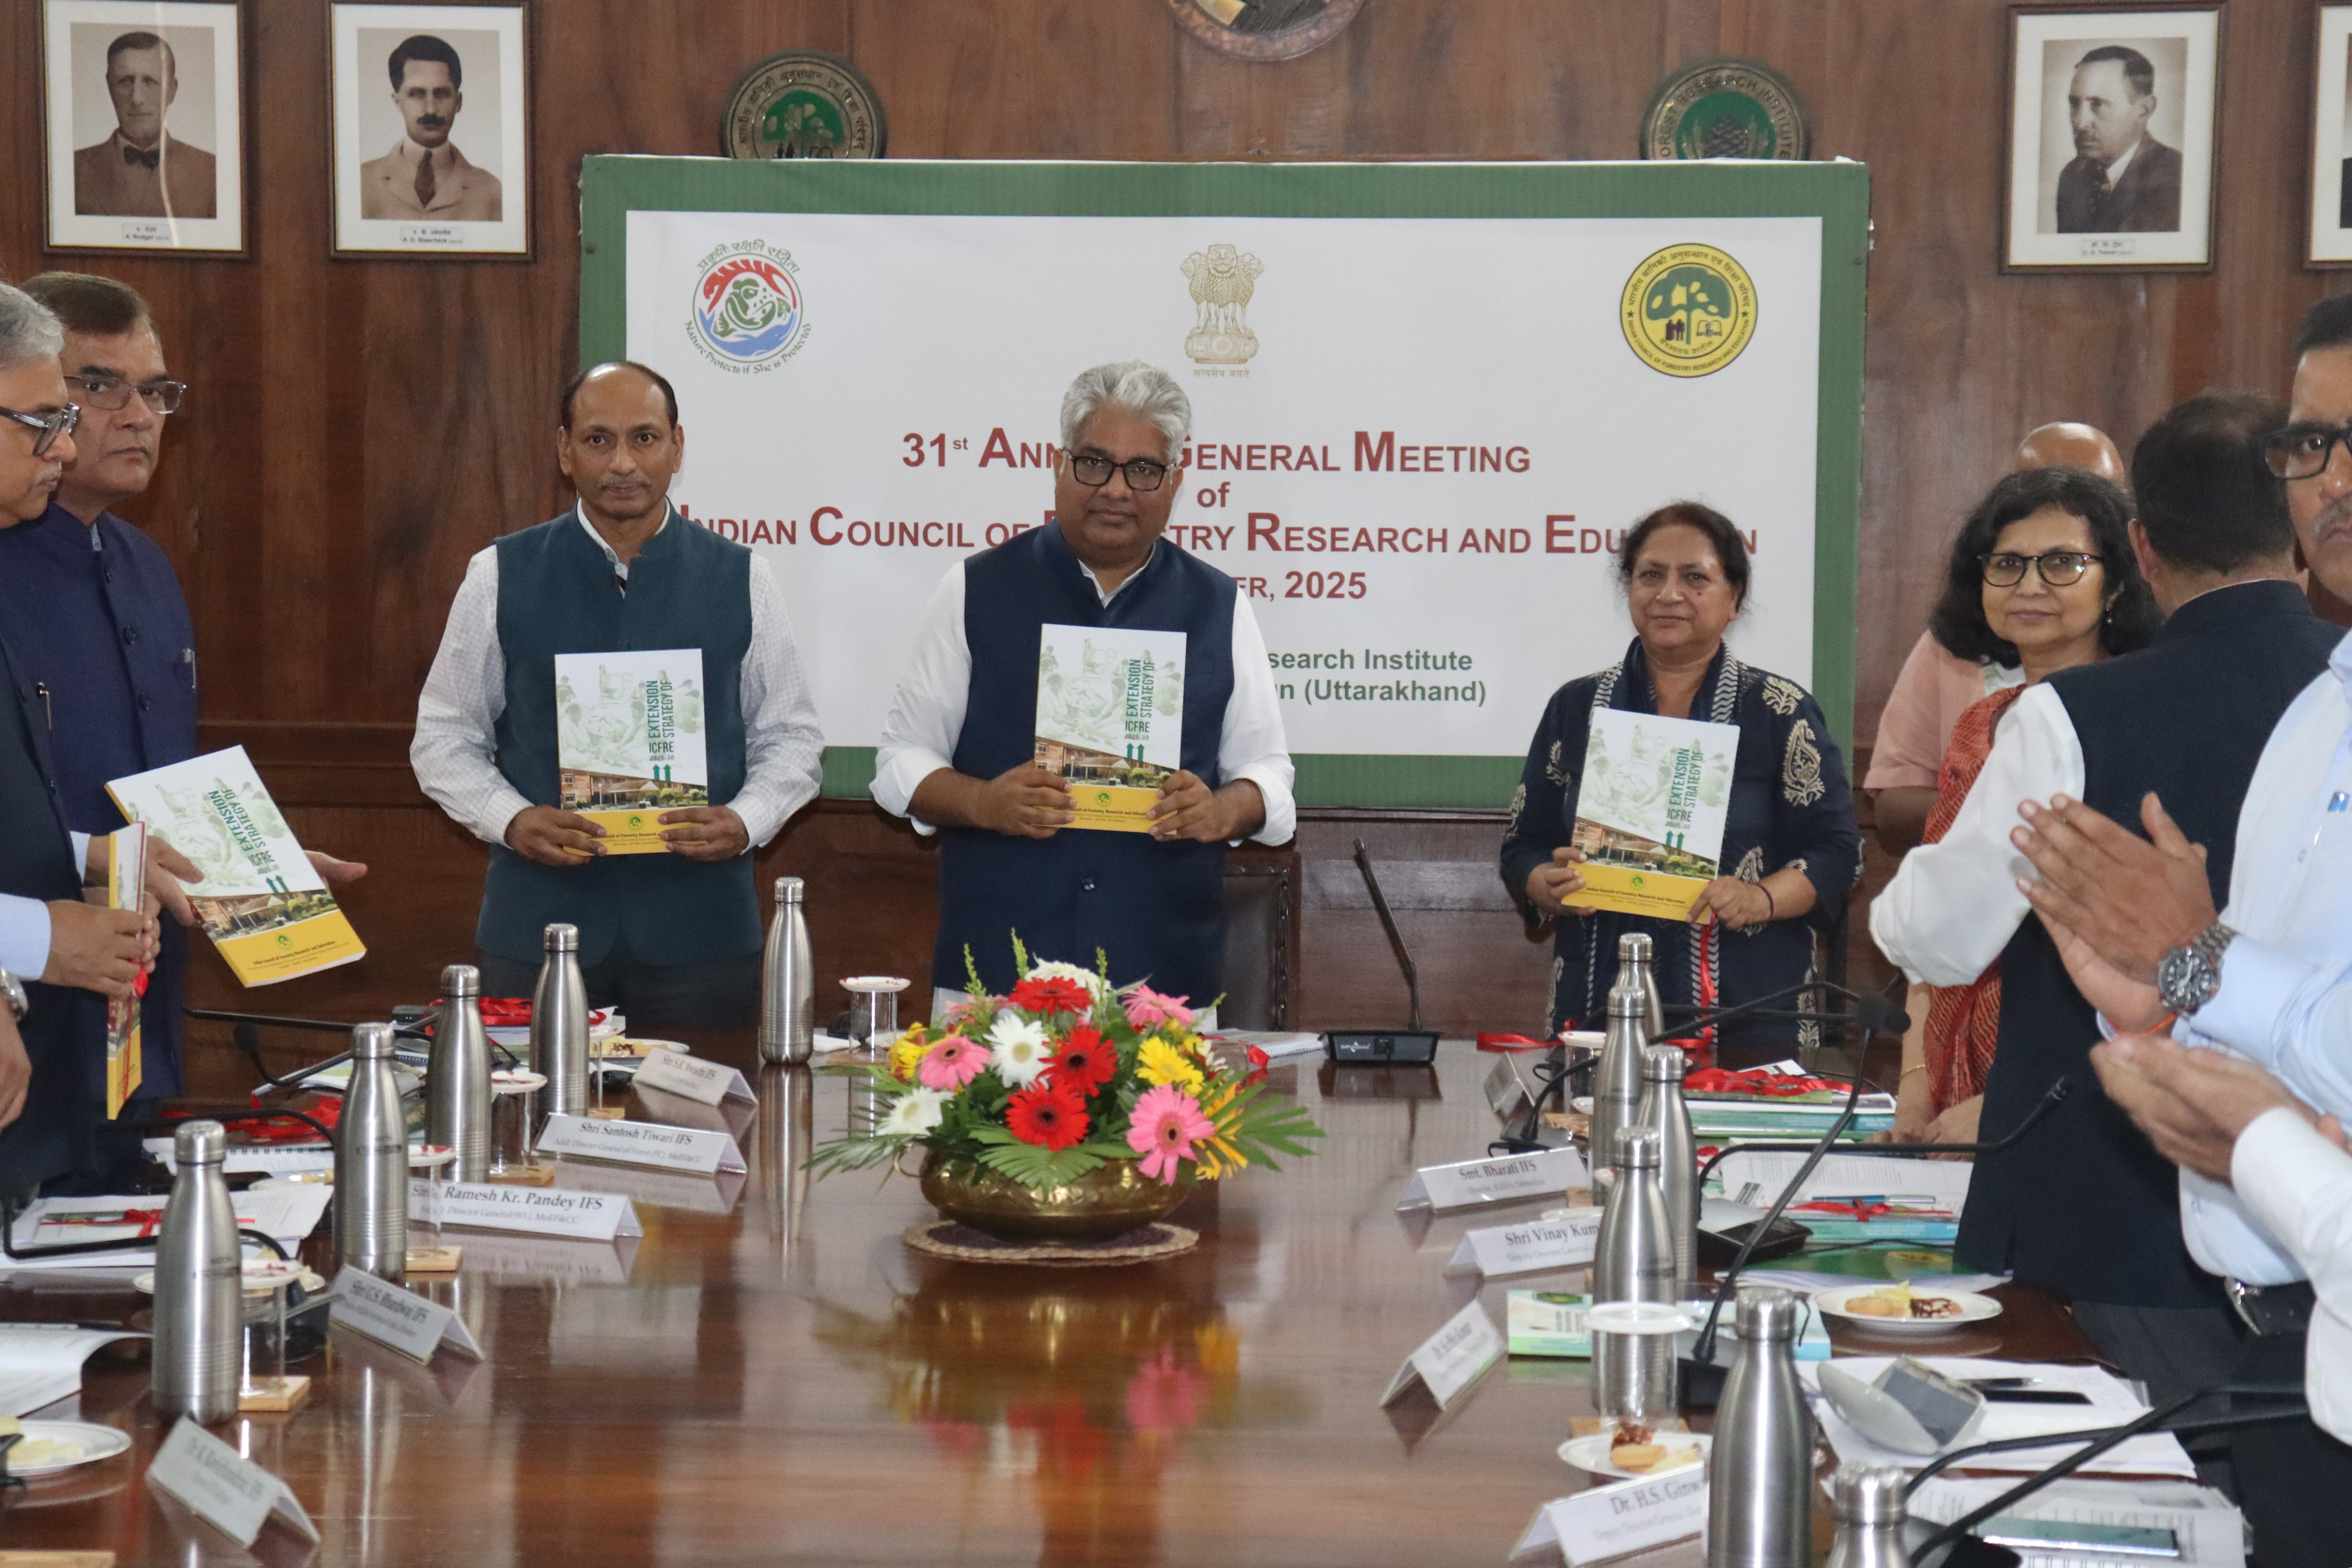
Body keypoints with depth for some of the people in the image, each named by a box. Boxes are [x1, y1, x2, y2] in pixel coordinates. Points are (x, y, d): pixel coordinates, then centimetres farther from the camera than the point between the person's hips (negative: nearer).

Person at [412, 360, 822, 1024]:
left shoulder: (740, 579, 4)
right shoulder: (500, 577, 4)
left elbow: (789, 739, 9)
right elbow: (445, 737, 9)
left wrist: (744, 821, -10)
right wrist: (510, 819, -9)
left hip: (699, 924, 0)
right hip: (538, 920, 0)